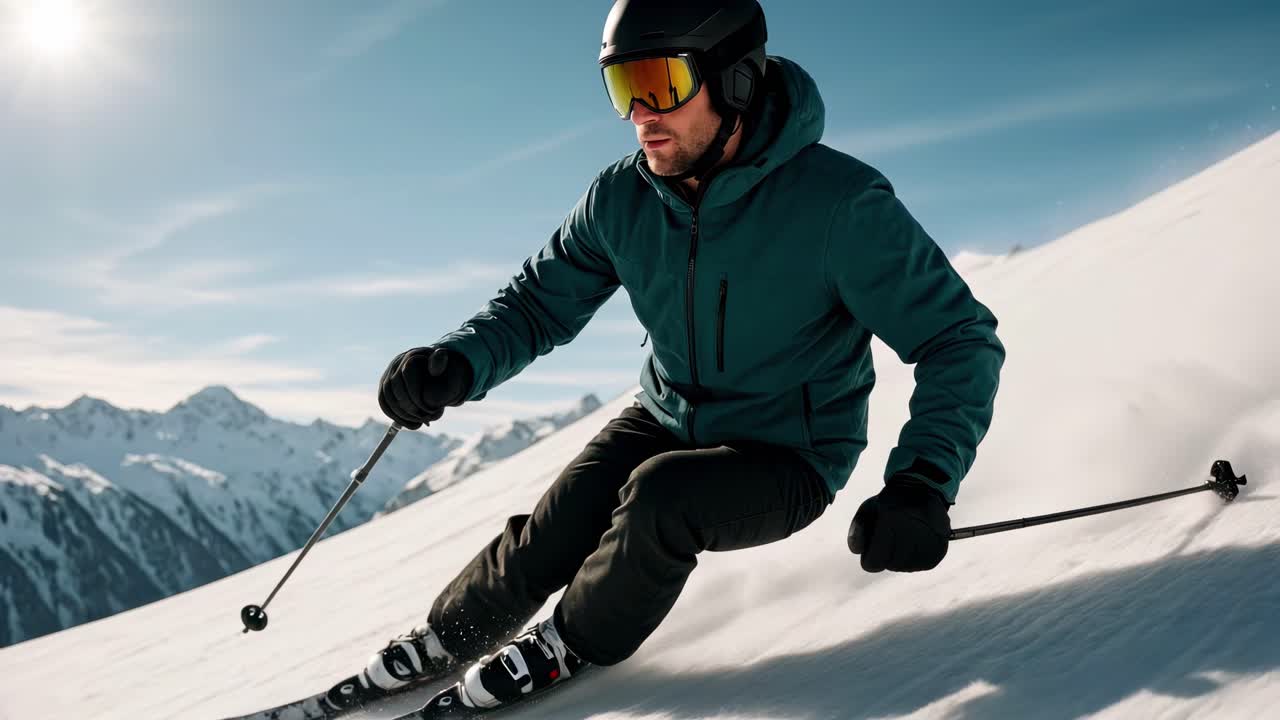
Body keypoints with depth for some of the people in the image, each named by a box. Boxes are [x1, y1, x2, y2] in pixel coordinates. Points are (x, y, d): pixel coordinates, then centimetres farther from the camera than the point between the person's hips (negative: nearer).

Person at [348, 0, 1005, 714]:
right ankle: (446, 637, 22)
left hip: (787, 459, -4)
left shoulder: (839, 204, -27)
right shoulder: (623, 199, -12)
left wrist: (923, 482, -36)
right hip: (665, 421, 4)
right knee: (547, 541, -10)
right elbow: (539, 302, -1)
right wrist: (460, 361, -23)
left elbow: (961, 338, -21)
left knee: (659, 497, -30)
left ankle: (577, 643, -1)